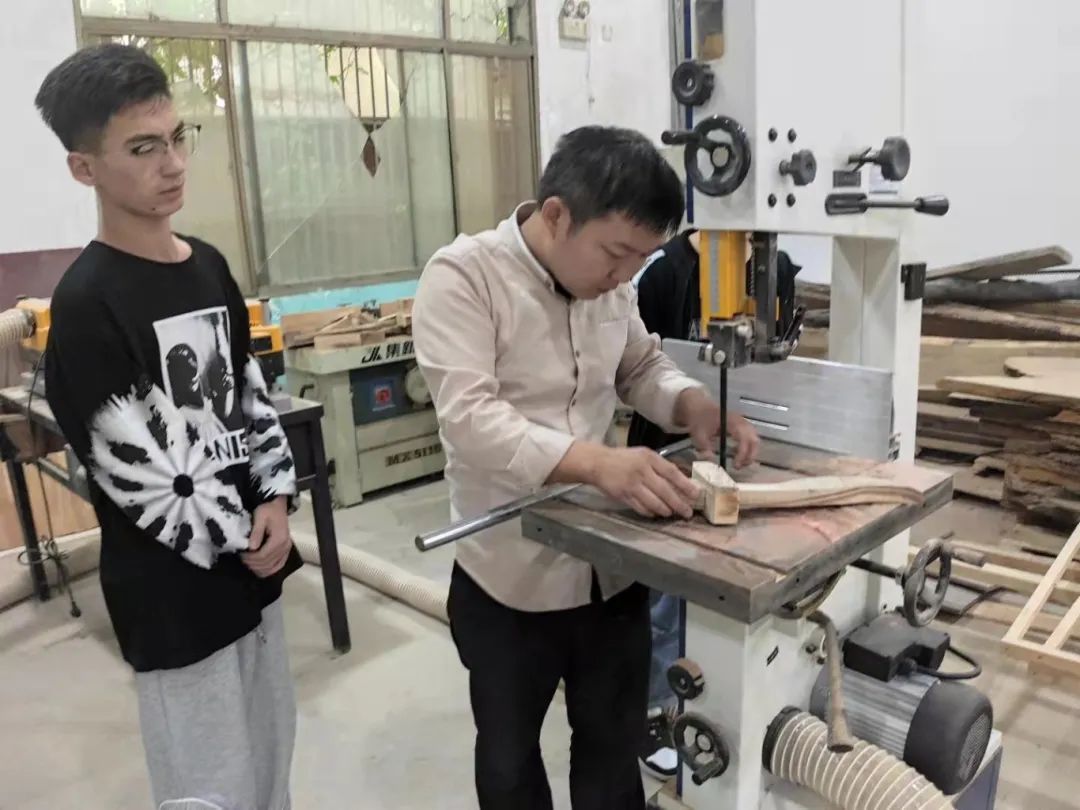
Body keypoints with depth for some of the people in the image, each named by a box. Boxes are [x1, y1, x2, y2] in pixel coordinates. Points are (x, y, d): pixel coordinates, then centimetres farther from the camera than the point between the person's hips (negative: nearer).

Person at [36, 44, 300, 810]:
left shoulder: (209, 265, 5)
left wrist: (276, 502, -4)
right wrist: (240, 538, -9)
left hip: (251, 560, 7)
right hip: (172, 590, -7)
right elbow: (135, 468, -19)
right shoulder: (87, 303, -18)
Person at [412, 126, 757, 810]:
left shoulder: (610, 281, 0)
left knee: (615, 747, 23)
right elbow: (470, 418, -29)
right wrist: (598, 462, -41)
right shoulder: (461, 277, -19)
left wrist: (692, 402, -8)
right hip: (510, 577, -4)